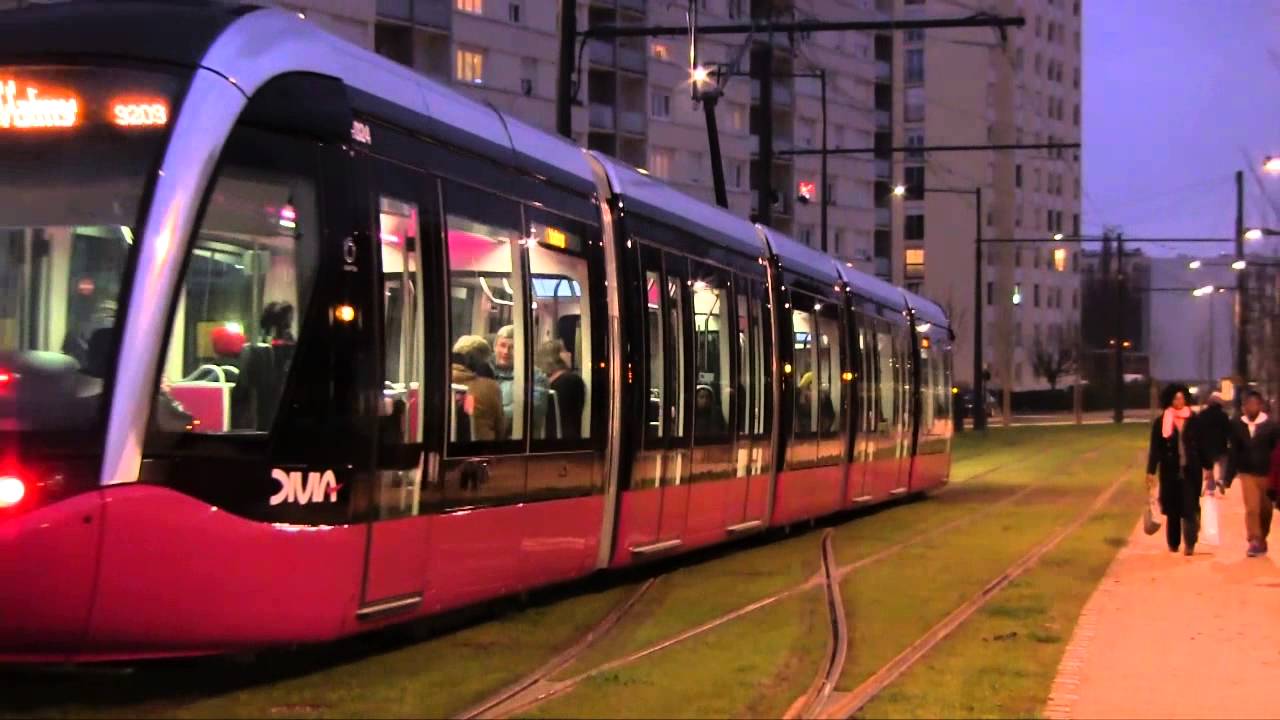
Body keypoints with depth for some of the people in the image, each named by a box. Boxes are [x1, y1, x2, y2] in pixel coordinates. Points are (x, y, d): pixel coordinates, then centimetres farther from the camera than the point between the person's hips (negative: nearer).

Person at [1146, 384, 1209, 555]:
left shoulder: (1194, 421, 3)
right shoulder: (1161, 422, 1)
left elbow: (1202, 445, 7)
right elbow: (1155, 449, 1)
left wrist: (1207, 467, 6)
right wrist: (1151, 471, -3)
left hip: (1191, 471, 0)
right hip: (1170, 471, 0)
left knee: (1190, 508, -8)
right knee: (1172, 509, 6)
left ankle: (1190, 544, -10)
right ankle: (1173, 544, 17)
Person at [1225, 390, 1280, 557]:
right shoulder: (1237, 425, -1)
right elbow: (1233, 452, 3)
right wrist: (1229, 477, 2)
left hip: (1266, 473, 0)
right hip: (1247, 473, 0)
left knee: (1265, 509, 10)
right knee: (1251, 508, -10)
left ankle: (1262, 539, 28)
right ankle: (1255, 542, -8)